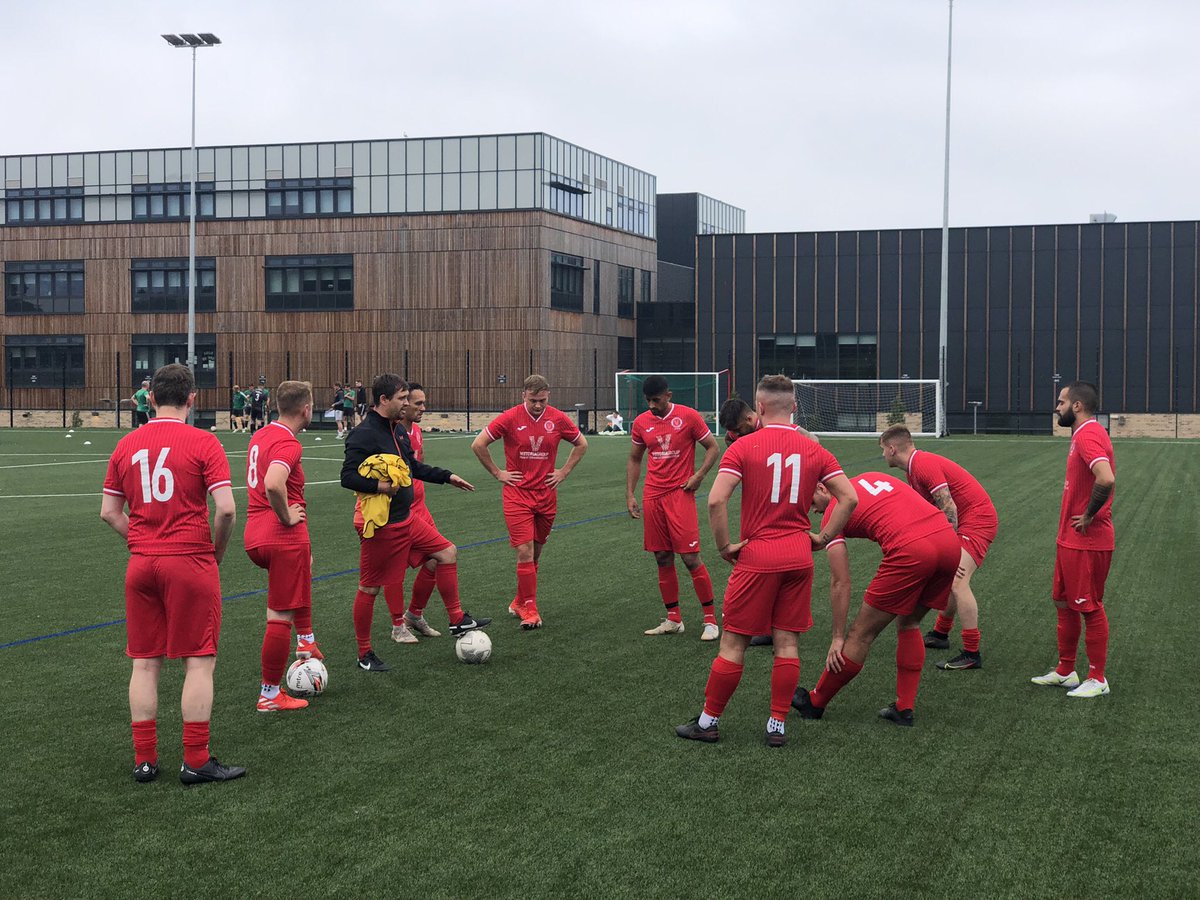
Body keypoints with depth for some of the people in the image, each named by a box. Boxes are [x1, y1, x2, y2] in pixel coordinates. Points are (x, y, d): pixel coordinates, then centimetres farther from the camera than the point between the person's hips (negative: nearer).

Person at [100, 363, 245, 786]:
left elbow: (109, 512, 10)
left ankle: (144, 759, 14)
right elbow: (226, 509, -13)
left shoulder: (126, 445, 6)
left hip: (141, 563, 5)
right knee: (199, 662, 2)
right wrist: (217, 551, 2)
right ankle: (196, 762, 4)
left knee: (145, 663, 10)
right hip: (190, 564, -5)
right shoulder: (203, 443, -8)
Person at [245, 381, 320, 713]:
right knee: (280, 617, -1)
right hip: (284, 539, -10)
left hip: (255, 538, 10)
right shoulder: (288, 444, -18)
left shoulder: (260, 435, 10)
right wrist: (287, 516, -20)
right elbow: (273, 485, -36)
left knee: (305, 563, 36)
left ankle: (306, 640, 36)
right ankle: (270, 695, 6)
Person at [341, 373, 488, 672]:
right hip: (381, 525, -9)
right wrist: (380, 485, -31)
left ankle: (457, 621, 23)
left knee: (448, 553, 11)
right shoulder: (364, 434, -19)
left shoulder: (399, 430, 9)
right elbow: (347, 477, -23)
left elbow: (414, 467, 23)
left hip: (406, 520, 9)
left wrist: (446, 476, 22)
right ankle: (365, 655, 14)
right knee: (370, 588, 2)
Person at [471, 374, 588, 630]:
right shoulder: (510, 418, -10)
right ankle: (529, 609, -3)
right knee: (525, 553, -10)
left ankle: (520, 602, 27)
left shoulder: (558, 419, -2)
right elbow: (478, 444, -4)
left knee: (536, 552, 11)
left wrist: (564, 472, 6)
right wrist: (497, 473, -4)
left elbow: (581, 444, 14)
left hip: (546, 495, 3)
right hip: (517, 494, -3)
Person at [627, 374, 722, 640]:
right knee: (663, 559, 7)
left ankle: (711, 620, 1)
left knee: (690, 558, -9)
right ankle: (673, 619, 17)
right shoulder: (641, 423, 7)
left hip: (680, 494, -4)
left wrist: (698, 476, -11)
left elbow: (713, 448, 2)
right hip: (653, 496, 5)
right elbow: (634, 460, 18)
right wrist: (630, 494, 10)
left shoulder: (688, 416, -5)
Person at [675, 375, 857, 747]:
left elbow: (716, 500, -17)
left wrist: (725, 546, -6)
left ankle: (708, 722, 14)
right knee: (787, 642, 9)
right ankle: (777, 726, 13)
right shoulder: (814, 450, 5)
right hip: (799, 556, 4)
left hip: (757, 556, -3)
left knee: (733, 642, 5)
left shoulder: (743, 447, -7)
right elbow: (849, 497, 1)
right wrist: (823, 538, 8)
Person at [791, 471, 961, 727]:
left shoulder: (833, 514, 10)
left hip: (910, 550, -6)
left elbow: (840, 583, 7)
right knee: (909, 624, 26)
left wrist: (838, 638, 12)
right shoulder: (873, 477, 27)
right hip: (949, 538, 6)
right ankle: (904, 708, 22)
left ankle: (815, 703, 22)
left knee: (862, 633, 8)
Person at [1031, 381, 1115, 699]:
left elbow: (1106, 480, -34)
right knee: (1063, 603, 17)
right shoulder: (1085, 434, 13)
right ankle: (1065, 671, 27)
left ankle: (1097, 679, 10)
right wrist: (1080, 514, 11)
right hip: (1070, 540, 10)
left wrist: (1089, 517, -22)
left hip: (1087, 542, -10)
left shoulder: (1089, 436, -19)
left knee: (1090, 608, 0)